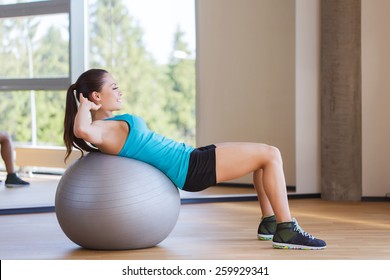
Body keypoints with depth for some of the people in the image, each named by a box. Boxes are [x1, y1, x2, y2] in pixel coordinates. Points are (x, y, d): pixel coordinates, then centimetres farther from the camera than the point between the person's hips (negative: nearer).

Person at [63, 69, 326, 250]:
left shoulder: (109, 124, 11)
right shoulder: (101, 130, -17)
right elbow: (81, 130, -40)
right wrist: (85, 106, -23)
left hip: (188, 159, 11)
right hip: (190, 166, -11)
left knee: (266, 154, 19)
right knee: (271, 155, -9)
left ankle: (269, 221, 24)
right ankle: (286, 230, -7)